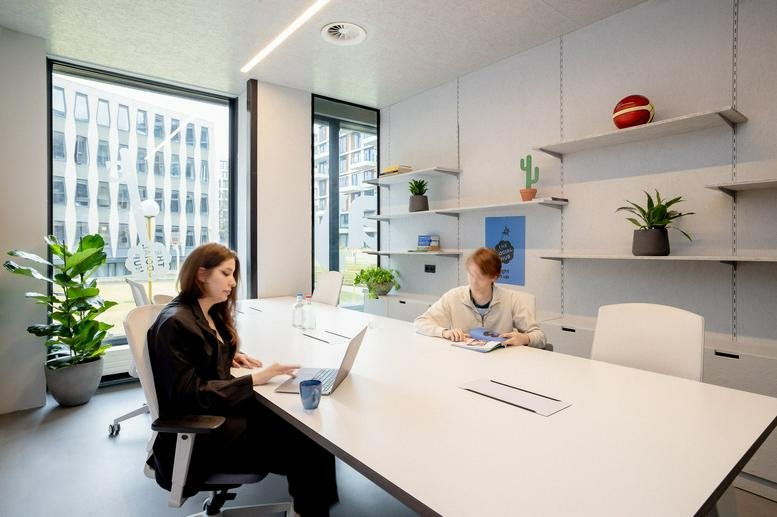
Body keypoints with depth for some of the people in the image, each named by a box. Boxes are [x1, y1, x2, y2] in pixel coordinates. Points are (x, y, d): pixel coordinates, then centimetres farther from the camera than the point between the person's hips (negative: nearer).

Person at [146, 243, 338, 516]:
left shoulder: (211, 313, 8)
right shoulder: (175, 323, -18)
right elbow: (189, 394, -21)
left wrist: (231, 355, 6)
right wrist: (254, 379, -23)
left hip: (224, 409, 8)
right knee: (308, 450, -18)